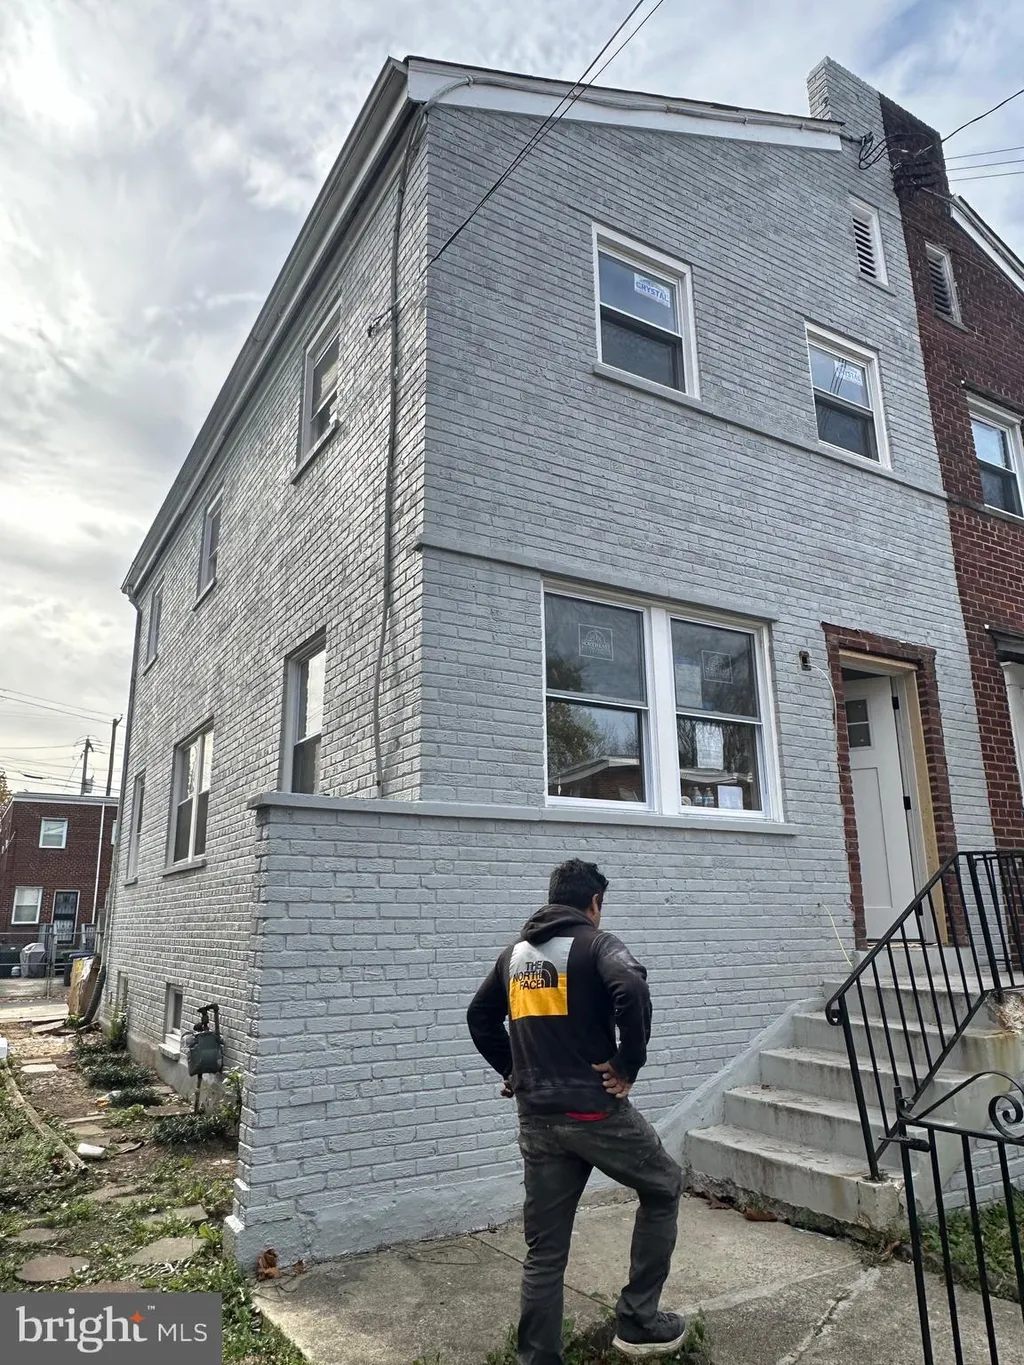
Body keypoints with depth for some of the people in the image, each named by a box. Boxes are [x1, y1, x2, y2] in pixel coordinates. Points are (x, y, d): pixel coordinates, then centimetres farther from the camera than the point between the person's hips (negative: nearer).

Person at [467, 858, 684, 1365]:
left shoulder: (515, 953, 12)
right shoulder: (596, 943, -8)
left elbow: (480, 1017, 21)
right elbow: (632, 990, -27)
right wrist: (628, 1065, -16)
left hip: (537, 1120, 6)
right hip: (595, 1110, -5)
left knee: (545, 1250, 15)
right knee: (663, 1188, 20)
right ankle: (637, 1321, 23)